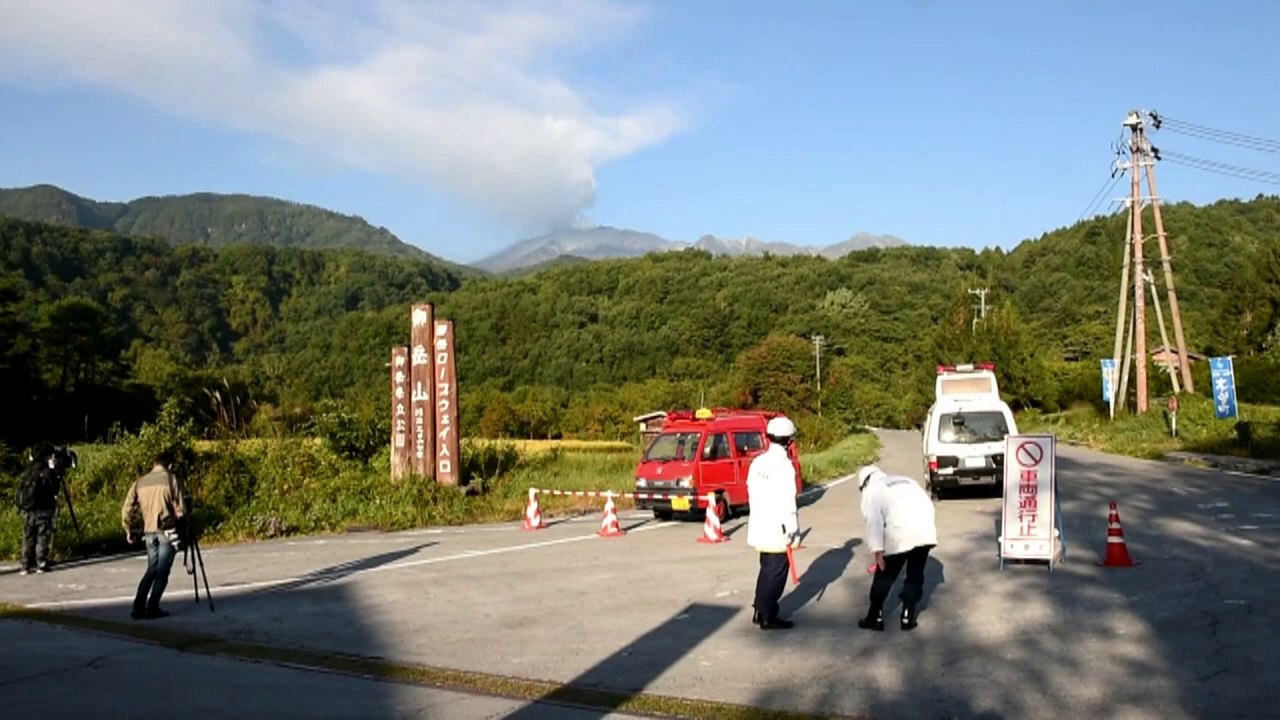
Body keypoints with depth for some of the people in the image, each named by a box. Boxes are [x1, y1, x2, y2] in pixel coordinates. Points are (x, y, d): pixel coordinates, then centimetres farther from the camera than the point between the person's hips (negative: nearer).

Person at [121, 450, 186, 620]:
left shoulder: (139, 482, 8)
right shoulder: (170, 479, -5)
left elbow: (127, 510, 5)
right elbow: (180, 509, -7)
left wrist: (128, 530, 17)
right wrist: (178, 516, 15)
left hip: (149, 533, 5)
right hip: (167, 531, -5)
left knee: (152, 569, 15)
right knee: (162, 571, 3)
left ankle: (138, 608, 8)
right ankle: (152, 608, 2)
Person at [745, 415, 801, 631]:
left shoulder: (758, 462, 6)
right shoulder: (784, 465, -17)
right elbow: (786, 501, -19)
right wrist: (791, 530, -12)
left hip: (760, 526, 8)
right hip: (777, 530, -8)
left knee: (767, 569, 20)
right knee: (776, 572, 2)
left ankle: (760, 611, 26)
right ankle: (768, 617, 7)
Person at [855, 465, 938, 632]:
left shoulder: (871, 490, 14)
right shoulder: (905, 481, 31)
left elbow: (874, 520, -2)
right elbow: (929, 504, 23)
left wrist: (878, 549, -6)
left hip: (899, 535, -4)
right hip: (924, 532, 5)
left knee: (884, 577, 12)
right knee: (915, 576, 19)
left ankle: (875, 617, 20)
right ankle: (908, 617, 20)